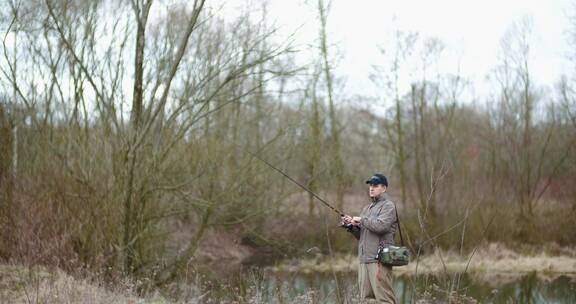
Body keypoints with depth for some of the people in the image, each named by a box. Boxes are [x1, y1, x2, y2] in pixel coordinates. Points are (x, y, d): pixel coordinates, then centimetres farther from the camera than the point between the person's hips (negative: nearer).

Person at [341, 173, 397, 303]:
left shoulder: (388, 206, -1)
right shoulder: (367, 208, 23)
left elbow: (380, 226, -19)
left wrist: (362, 219, -7)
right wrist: (351, 225, 3)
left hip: (379, 260, -8)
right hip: (364, 259, 8)